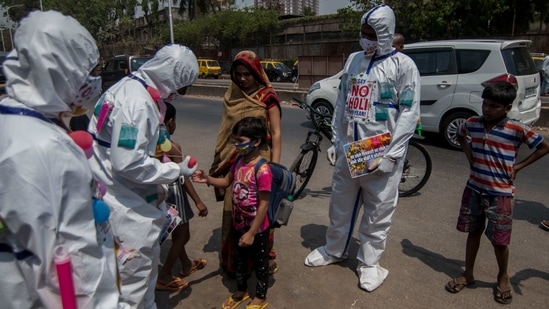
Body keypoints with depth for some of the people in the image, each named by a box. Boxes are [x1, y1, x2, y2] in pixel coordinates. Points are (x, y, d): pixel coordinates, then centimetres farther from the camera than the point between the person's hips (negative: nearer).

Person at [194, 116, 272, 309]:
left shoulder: (262, 170, -28)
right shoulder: (239, 161, -4)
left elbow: (264, 205, -24)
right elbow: (226, 182, 12)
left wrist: (252, 232, -20)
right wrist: (207, 179, -7)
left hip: (257, 228, -7)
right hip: (238, 224, 8)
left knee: (260, 262, 16)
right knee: (239, 259, 25)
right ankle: (241, 291, 49)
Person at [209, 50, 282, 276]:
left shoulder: (267, 97, -4)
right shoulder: (231, 96, 8)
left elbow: (276, 133, -5)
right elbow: (225, 131, 13)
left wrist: (274, 165, -10)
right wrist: (219, 161, 12)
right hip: (234, 161, 4)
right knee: (233, 211, 7)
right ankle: (233, 261, 23)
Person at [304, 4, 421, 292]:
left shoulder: (403, 65, -4)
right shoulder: (353, 60, 10)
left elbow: (409, 113, -9)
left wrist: (391, 154, -14)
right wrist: (335, 141, 10)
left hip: (382, 151, -5)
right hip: (348, 148, 5)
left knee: (378, 211, 6)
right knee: (340, 203, 16)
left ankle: (369, 263, 23)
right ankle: (333, 250, 36)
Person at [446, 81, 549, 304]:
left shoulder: (517, 130, -13)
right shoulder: (472, 123, -2)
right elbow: (460, 136, 20)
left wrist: (518, 166, -7)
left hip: (500, 193, -3)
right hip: (474, 188, 4)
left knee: (499, 240, 5)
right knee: (473, 232, 15)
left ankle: (503, 277, 31)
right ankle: (468, 274, 29)